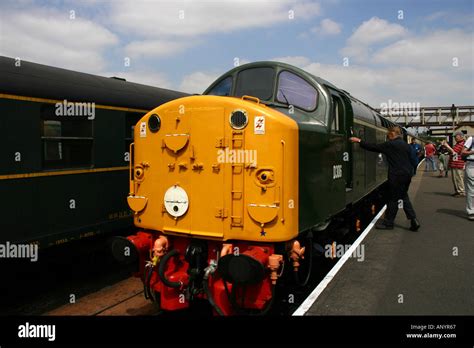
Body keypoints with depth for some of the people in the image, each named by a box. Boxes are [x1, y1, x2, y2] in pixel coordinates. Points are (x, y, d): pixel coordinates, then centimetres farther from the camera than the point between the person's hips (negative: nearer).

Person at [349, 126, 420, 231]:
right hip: (407, 175, 8)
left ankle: (388, 223, 9)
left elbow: (374, 147, -9)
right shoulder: (407, 145, 12)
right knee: (404, 196, 18)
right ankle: (413, 219, 13)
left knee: (393, 199, 0)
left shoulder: (390, 144, -10)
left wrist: (360, 141, -3)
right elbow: (412, 161, 14)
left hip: (397, 176, -8)